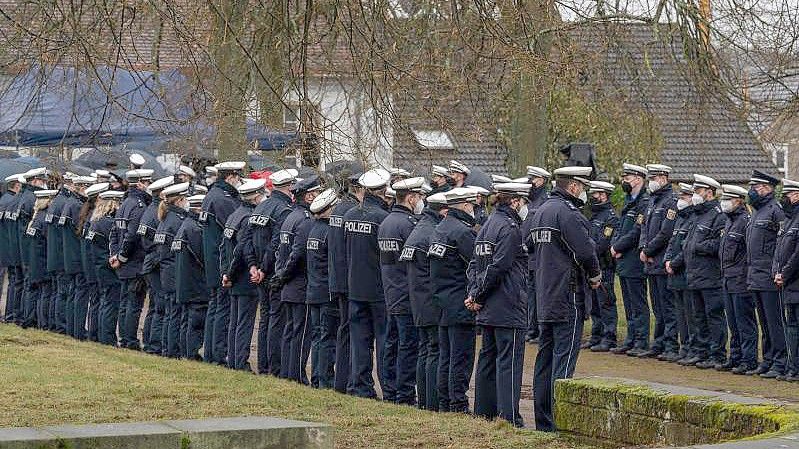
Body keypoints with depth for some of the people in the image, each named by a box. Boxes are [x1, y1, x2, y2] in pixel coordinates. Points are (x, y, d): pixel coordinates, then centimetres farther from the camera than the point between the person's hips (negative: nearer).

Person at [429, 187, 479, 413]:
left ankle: (444, 403, 16)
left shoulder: (439, 230, 14)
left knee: (446, 358, 13)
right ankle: (459, 405, -6)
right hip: (461, 306, -9)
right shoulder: (462, 231, -16)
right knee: (461, 359, -6)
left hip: (442, 304, 9)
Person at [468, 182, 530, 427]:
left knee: (488, 358, 14)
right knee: (509, 360, -8)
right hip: (509, 306, -9)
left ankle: (484, 411, 18)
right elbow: (498, 266, -19)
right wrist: (478, 296, -11)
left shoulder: (487, 226, 15)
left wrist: (474, 293, 4)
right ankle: (509, 416, -9)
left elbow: (477, 263, 14)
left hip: (488, 309, 9)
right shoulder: (510, 228, -14)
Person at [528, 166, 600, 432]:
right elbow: (585, 250, -21)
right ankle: (559, 421, -10)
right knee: (564, 360, -8)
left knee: (546, 358, 12)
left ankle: (543, 420, 15)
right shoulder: (566, 212, -15)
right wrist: (595, 275, -1)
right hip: (568, 299, -9)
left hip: (546, 299, 9)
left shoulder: (541, 211, 15)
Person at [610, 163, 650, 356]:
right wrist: (614, 245, 1)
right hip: (623, 262, 10)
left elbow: (636, 232, -19)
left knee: (638, 304, -6)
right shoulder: (629, 202, 17)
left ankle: (642, 343, -4)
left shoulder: (645, 203, -14)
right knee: (629, 304, 13)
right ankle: (631, 340, 18)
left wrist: (618, 247, -12)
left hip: (635, 262, -10)